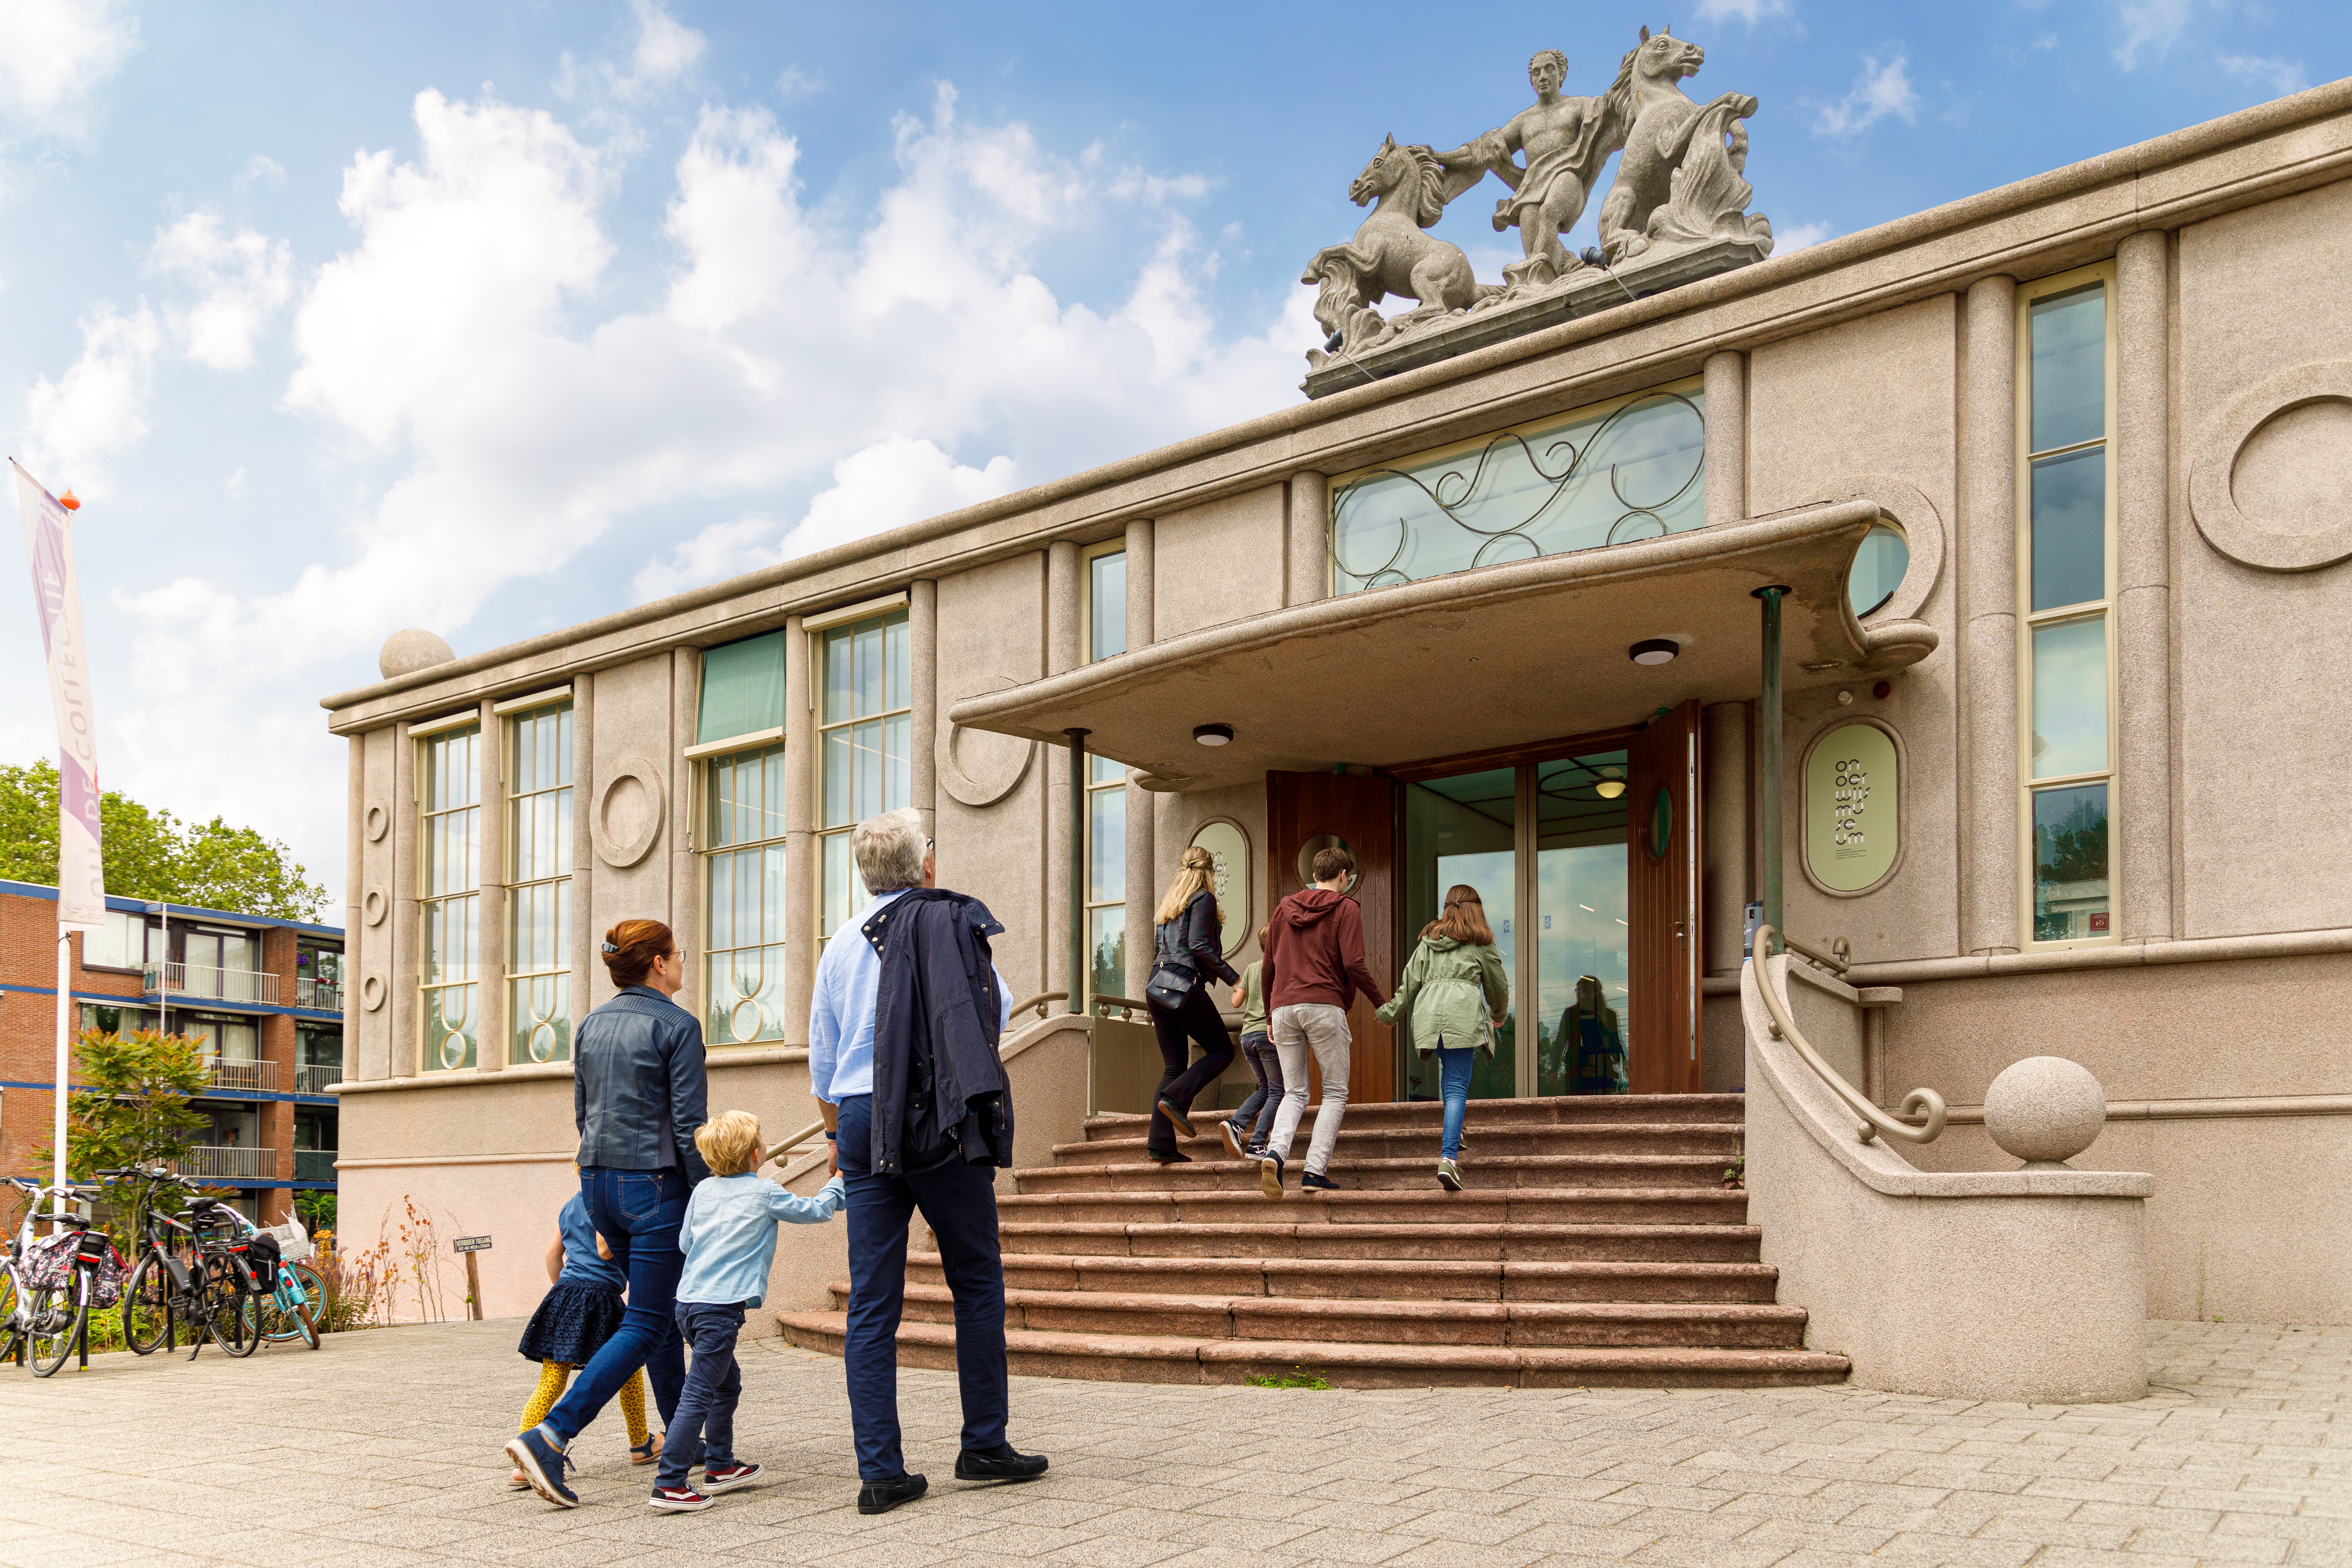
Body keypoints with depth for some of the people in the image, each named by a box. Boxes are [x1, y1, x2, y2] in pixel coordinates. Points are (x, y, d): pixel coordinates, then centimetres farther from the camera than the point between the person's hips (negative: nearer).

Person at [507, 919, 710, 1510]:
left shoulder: (591, 1026, 10)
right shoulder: (677, 1026, -11)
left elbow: (582, 1115, 15)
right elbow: (689, 1127, -13)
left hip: (599, 1182, 8)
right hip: (656, 1185, -8)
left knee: (664, 1311, 19)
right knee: (645, 1326, -4)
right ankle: (549, 1437, -14)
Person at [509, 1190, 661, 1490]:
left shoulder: (569, 1207, 16)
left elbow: (553, 1254, 19)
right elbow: (604, 1249, -19)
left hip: (564, 1296, 6)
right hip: (601, 1299, -6)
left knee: (550, 1384, -2)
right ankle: (641, 1445, 29)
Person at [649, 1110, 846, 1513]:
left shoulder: (704, 1190, 12)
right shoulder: (766, 1193, -2)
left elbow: (684, 1242, 18)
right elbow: (816, 1211, 10)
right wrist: (838, 1182, 28)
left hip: (689, 1301, 7)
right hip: (722, 1307, -7)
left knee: (728, 1381, 22)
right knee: (699, 1394, -9)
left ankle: (719, 1466, 30)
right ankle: (669, 1485, -13)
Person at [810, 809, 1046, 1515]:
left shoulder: (843, 942, 9)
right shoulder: (957, 921, -1)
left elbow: (822, 1058, 15)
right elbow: (998, 1014, 10)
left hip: (864, 1120, 3)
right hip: (946, 1120, -3)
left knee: (872, 1301, 3)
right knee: (976, 1282, 10)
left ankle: (880, 1473, 3)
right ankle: (984, 1445, 13)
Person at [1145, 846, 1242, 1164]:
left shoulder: (1166, 902, 23)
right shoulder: (1204, 899, -1)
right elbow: (1199, 946, -13)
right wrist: (1233, 979, -10)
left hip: (1157, 987, 8)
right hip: (1184, 986, -8)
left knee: (1174, 1066, 7)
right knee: (1222, 1050, 3)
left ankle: (1161, 1145, -2)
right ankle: (1176, 1098, -16)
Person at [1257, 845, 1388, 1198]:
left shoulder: (1284, 908, 18)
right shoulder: (1345, 908, 3)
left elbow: (1268, 967, 19)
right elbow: (1354, 965, -8)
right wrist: (1381, 1002, 5)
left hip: (1284, 1008, 5)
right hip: (1324, 1006, -5)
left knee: (1294, 1093, 10)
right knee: (1335, 1093, 6)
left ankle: (1275, 1153, -16)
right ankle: (1315, 1172, -6)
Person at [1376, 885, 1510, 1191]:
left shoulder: (1430, 939, 20)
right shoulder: (1480, 942, 12)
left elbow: (1410, 980, 16)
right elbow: (1498, 984, 19)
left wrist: (1389, 1013, 24)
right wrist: (1499, 1013, 38)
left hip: (1428, 1011, 4)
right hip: (1463, 1014, -4)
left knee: (1448, 1067, 28)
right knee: (1457, 1087, -8)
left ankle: (1453, 1132, 18)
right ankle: (1449, 1158, -19)